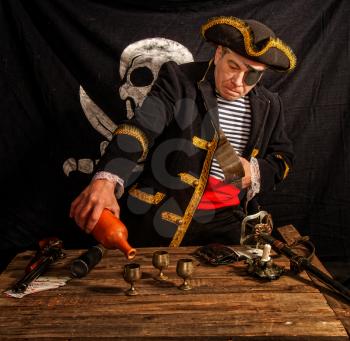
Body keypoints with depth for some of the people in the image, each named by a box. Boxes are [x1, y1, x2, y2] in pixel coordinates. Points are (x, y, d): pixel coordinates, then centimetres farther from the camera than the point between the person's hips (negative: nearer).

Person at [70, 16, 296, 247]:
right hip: (161, 215, -3)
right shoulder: (179, 80, -8)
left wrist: (255, 172, -7)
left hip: (224, 222, 3)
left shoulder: (269, 106, 6)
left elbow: (283, 157, 17)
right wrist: (106, 180, -38)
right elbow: (140, 129, -21)